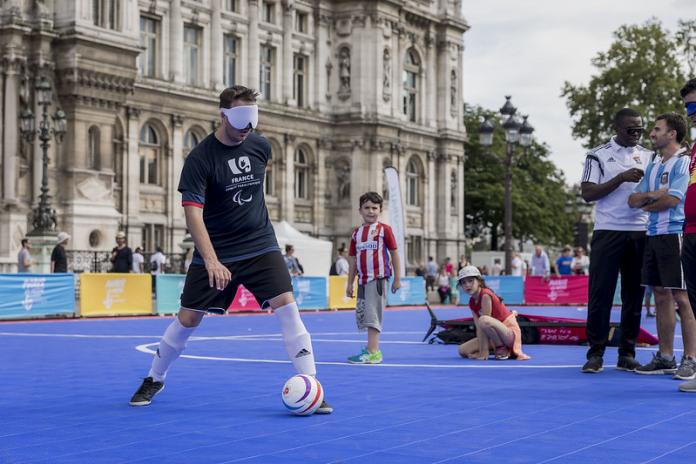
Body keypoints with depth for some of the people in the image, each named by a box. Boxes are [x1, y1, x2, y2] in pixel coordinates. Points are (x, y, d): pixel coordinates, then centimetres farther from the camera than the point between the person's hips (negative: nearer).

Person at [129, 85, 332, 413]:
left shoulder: (260, 146, -2)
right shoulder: (200, 158, -17)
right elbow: (192, 213, -25)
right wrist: (211, 261, -36)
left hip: (261, 244, 3)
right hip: (215, 253, -2)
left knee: (286, 305, -14)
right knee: (188, 318, 4)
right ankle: (154, 379, 27)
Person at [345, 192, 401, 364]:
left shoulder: (384, 230, -1)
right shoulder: (356, 233, 13)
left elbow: (394, 253, 0)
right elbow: (353, 259, 15)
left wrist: (397, 279, -3)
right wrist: (350, 283, 12)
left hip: (378, 278, -7)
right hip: (363, 280, 7)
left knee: (372, 313, -12)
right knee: (361, 314, 11)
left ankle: (373, 352, -12)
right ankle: (372, 347, 23)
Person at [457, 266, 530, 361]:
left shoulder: (485, 295, -18)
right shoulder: (472, 303, 6)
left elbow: (484, 322, -21)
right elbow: (478, 328, -1)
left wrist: (484, 352, -23)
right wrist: (481, 350, -15)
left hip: (510, 332, -8)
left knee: (484, 320, -37)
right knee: (463, 350, -1)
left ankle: (502, 349, -14)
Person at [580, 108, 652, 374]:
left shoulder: (648, 156, 14)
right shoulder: (598, 155, 2)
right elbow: (587, 193, -6)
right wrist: (621, 178, -15)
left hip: (640, 232, 4)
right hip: (608, 232, -4)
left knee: (634, 295, 5)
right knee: (600, 294, -5)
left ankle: (627, 354, 10)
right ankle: (595, 354, 0)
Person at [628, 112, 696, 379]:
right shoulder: (653, 166, 18)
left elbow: (672, 199, -16)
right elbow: (633, 200, 15)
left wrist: (647, 205, 2)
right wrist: (652, 195, -6)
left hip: (674, 234, -8)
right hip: (653, 235, 8)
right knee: (661, 297, 10)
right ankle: (665, 357, 15)